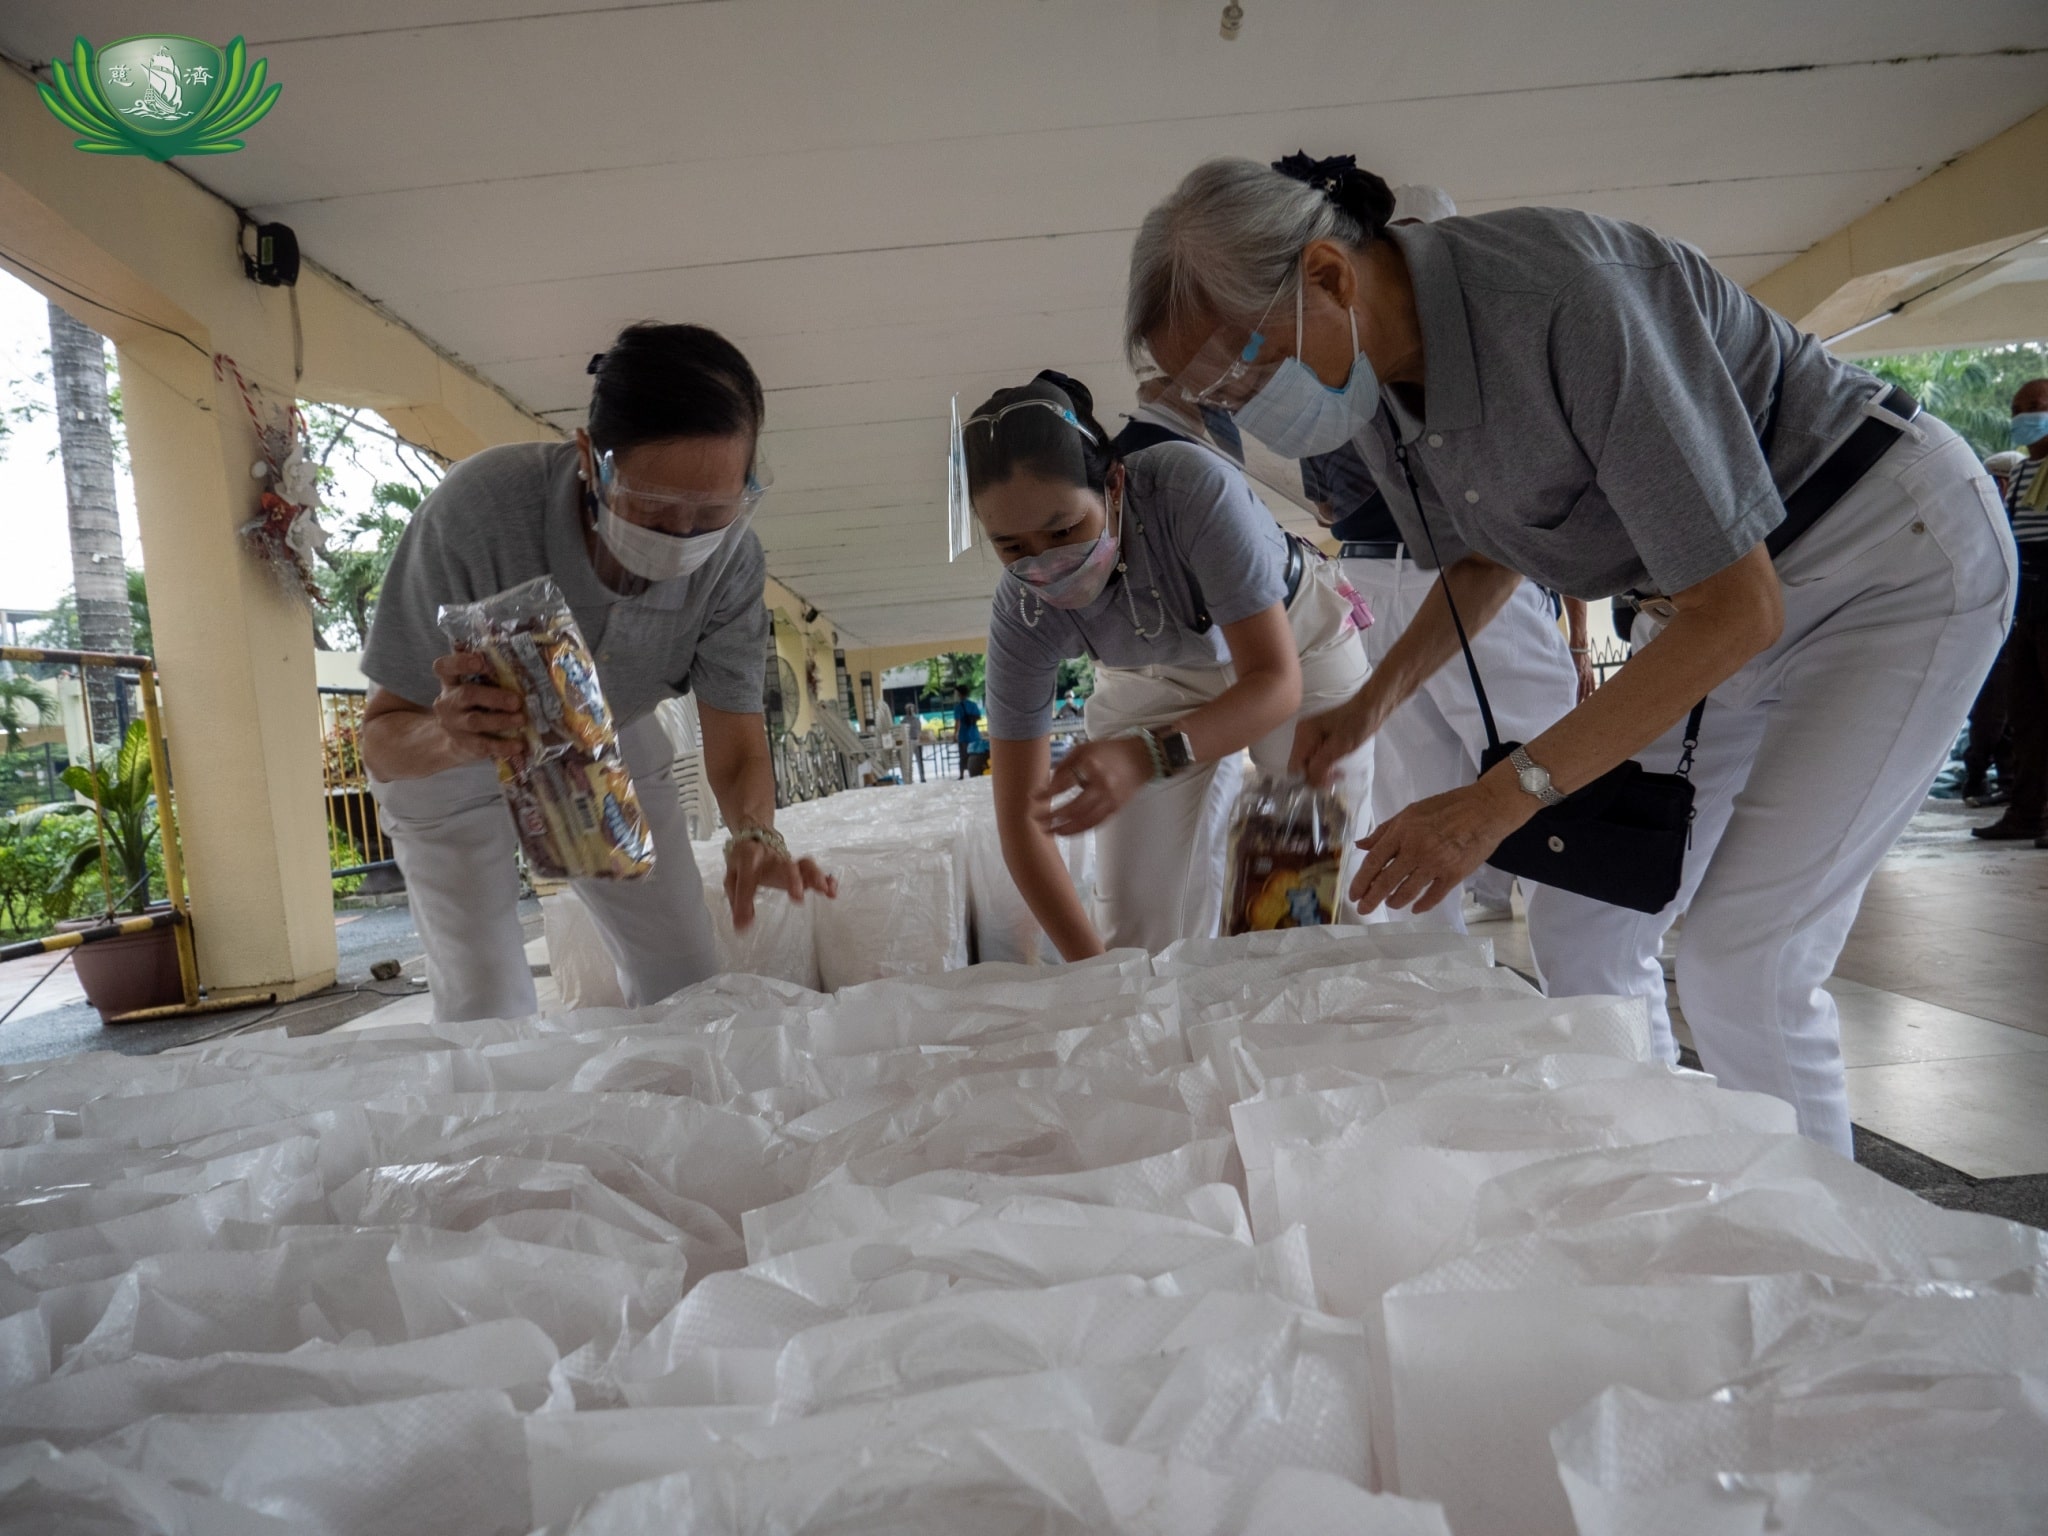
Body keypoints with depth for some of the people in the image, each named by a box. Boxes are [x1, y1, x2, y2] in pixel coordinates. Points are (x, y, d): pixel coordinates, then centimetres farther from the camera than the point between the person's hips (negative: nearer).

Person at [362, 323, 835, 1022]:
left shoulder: (731, 560, -27)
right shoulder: (476, 510, -36)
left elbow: (736, 752, -21)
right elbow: (381, 740, -29)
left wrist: (755, 835, -43)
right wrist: (453, 737, -52)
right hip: (451, 762, -2)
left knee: (685, 981, 3)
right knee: (486, 1014, -5)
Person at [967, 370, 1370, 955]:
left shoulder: (1193, 488, -38)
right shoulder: (1022, 612, -28)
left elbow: (1277, 683, -36)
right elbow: (1020, 817, -25)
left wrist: (1146, 757, -54)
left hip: (1294, 647, -1)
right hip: (1156, 682, 2)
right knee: (1140, 931, -5)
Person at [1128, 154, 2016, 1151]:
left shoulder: (1564, 293, -33)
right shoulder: (1370, 373, -8)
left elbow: (1738, 607, -29)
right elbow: (1487, 557, 10)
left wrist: (1503, 797, -31)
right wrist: (1374, 700, -5)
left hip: (1896, 550, -7)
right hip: (1716, 587, 8)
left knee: (1740, 963, -15)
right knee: (1588, 929, 3)